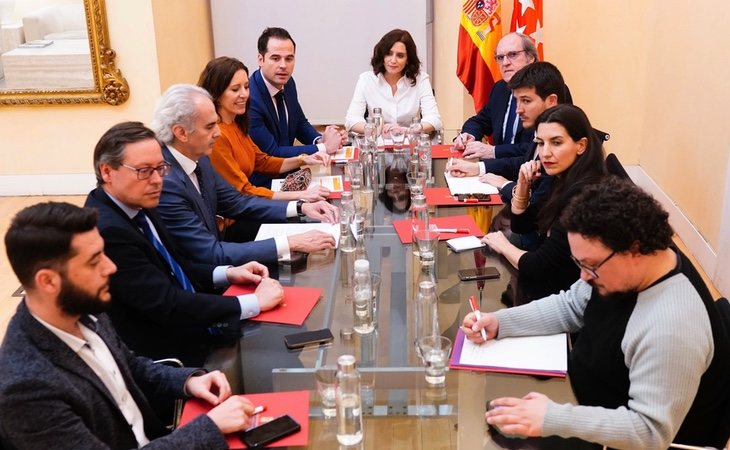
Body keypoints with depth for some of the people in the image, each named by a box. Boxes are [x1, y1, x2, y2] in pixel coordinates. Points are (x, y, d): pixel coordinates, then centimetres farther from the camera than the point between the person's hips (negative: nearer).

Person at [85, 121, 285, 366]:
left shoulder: (138, 207, 2)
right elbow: (167, 305, -26)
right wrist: (255, 302, -21)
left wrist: (227, 274, 0)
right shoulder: (108, 231, -25)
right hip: (173, 354, -8)